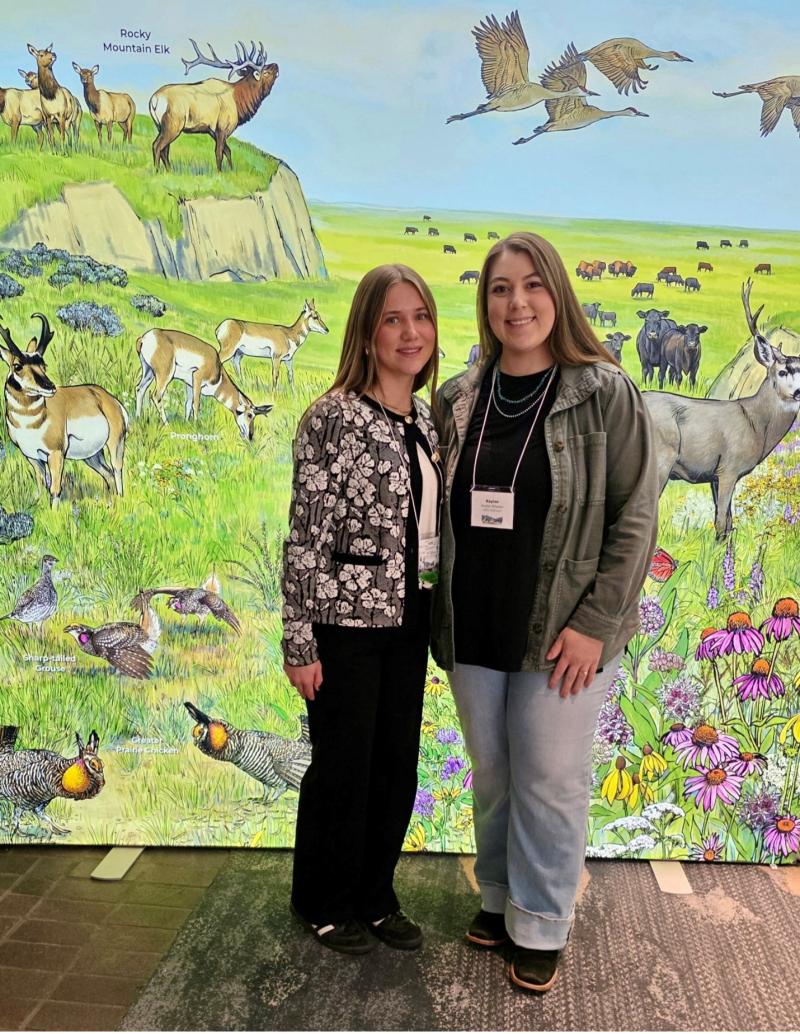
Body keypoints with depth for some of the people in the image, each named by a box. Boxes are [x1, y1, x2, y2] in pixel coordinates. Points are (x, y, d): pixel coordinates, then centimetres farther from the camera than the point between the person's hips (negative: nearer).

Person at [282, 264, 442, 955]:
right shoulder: (333, 418, -14)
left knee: (398, 767, 15)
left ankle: (374, 897, 36)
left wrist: (439, 619, 15)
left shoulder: (426, 419, 7)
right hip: (347, 621, -6)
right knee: (342, 768, 9)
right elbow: (305, 536, -15)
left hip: (408, 621, 7)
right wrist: (300, 642, -15)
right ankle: (325, 905, 32)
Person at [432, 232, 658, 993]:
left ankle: (541, 927, 29)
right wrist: (441, 614, 6)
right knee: (490, 777, 18)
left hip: (561, 634, -3)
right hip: (473, 630, 4)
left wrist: (595, 622, -13)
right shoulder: (458, 400, 3)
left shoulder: (604, 394, -8)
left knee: (549, 781, 8)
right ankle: (498, 899, 40)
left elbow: (634, 517, -9)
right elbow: (441, 514, 8)